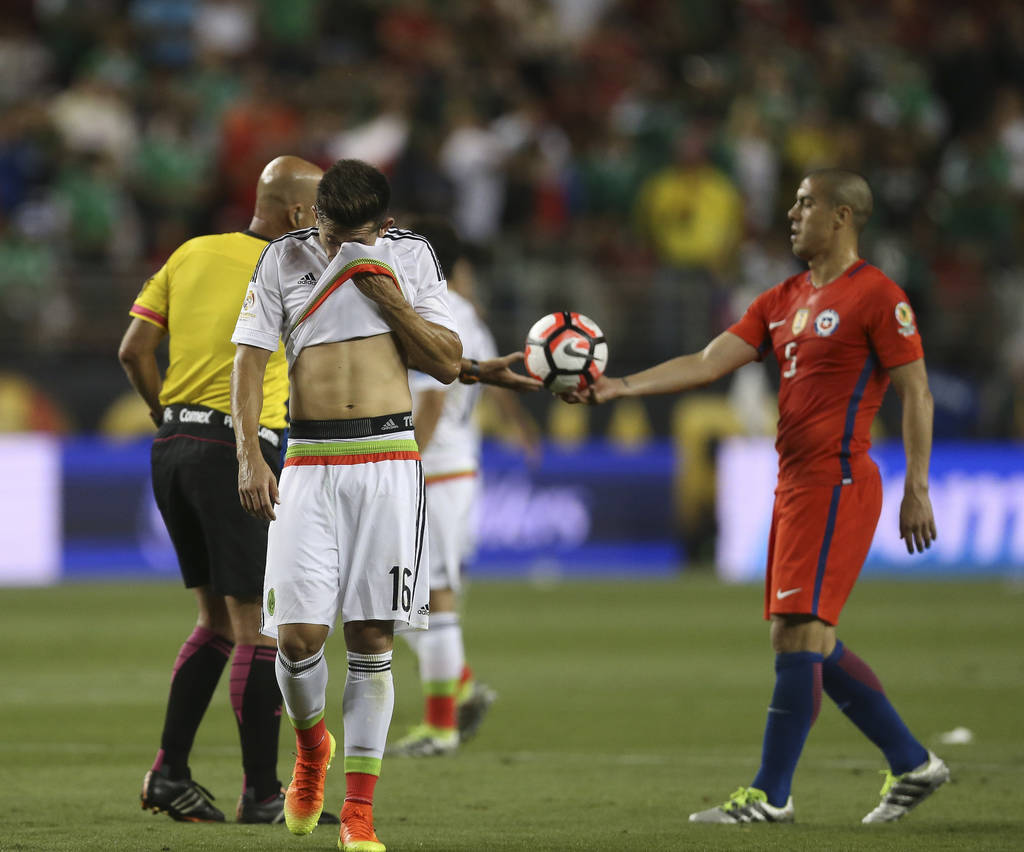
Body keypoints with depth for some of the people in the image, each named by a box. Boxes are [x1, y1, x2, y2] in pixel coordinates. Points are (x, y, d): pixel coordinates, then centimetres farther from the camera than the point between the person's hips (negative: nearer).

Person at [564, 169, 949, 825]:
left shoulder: (876, 297, -7)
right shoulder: (783, 302, 17)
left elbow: (917, 393, -8)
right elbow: (708, 363, 12)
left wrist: (917, 489, -13)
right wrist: (622, 387, 1)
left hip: (836, 486, -9)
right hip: (795, 486, 9)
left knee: (798, 635, -10)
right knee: (813, 646, 11)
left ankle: (771, 795, -8)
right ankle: (913, 766, 20)